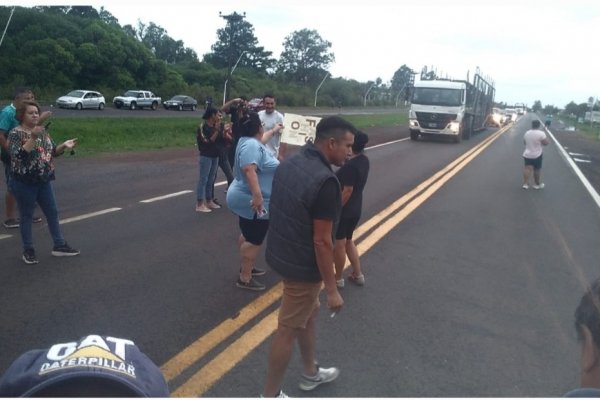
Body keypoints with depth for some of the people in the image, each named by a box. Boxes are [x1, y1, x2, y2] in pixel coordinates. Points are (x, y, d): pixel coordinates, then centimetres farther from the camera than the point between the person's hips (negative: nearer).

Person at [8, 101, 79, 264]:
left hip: (43, 181, 7)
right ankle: (28, 251, 16)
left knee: (52, 212, 11)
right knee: (26, 216, 5)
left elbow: (52, 151, 12)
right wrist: (33, 138, -32)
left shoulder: (42, 131, 7)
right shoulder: (16, 133, -12)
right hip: (24, 182, -6)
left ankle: (59, 246, 21)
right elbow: (18, 155, -25)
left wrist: (63, 146, -8)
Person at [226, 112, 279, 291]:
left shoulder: (251, 141, 9)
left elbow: (261, 140, 33)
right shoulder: (251, 145, -24)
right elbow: (249, 170, -39)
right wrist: (257, 195, -46)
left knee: (248, 236, 22)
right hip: (252, 202, -11)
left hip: (247, 199, 11)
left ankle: (247, 268, 37)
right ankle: (245, 279, 6)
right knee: (254, 240, -2)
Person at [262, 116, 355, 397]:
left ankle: (310, 373, 45)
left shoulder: (290, 163, 0)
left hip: (281, 253, 9)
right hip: (302, 265, -9)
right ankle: (270, 395, 25)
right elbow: (321, 241, -24)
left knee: (309, 313, 26)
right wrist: (332, 289, -15)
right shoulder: (325, 180, -27)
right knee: (288, 330, 8)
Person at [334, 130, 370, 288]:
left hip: (344, 210, -9)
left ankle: (338, 278, 23)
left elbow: (347, 191, -25)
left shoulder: (350, 165, -25)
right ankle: (358, 275, 29)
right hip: (355, 209, 9)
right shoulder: (364, 160, 2)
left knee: (339, 244, 8)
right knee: (348, 241, 23)